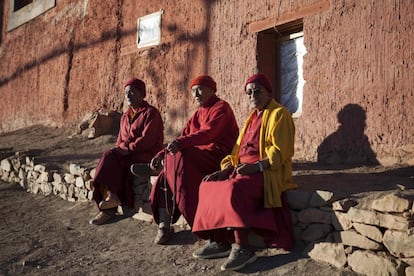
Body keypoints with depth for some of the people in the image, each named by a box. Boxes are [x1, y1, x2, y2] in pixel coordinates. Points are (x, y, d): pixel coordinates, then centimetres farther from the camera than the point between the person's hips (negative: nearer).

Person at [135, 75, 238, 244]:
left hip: (217, 156, -8)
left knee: (180, 157, -29)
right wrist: (162, 153, 1)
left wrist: (181, 143, -32)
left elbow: (208, 133, -19)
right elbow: (183, 138, 17)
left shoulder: (221, 108, -2)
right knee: (168, 166, -14)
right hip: (198, 157, 8)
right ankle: (164, 225, -20)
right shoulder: (198, 114, 25)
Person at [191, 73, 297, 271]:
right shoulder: (253, 116, 21)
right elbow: (239, 148, 18)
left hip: (268, 171, -9)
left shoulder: (278, 114, -6)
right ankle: (219, 241, -5)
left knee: (234, 189, -34)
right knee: (209, 184, -4)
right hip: (245, 167, 9)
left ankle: (242, 248, -28)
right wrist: (227, 168, 3)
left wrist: (256, 166, -29)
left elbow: (279, 152, -16)